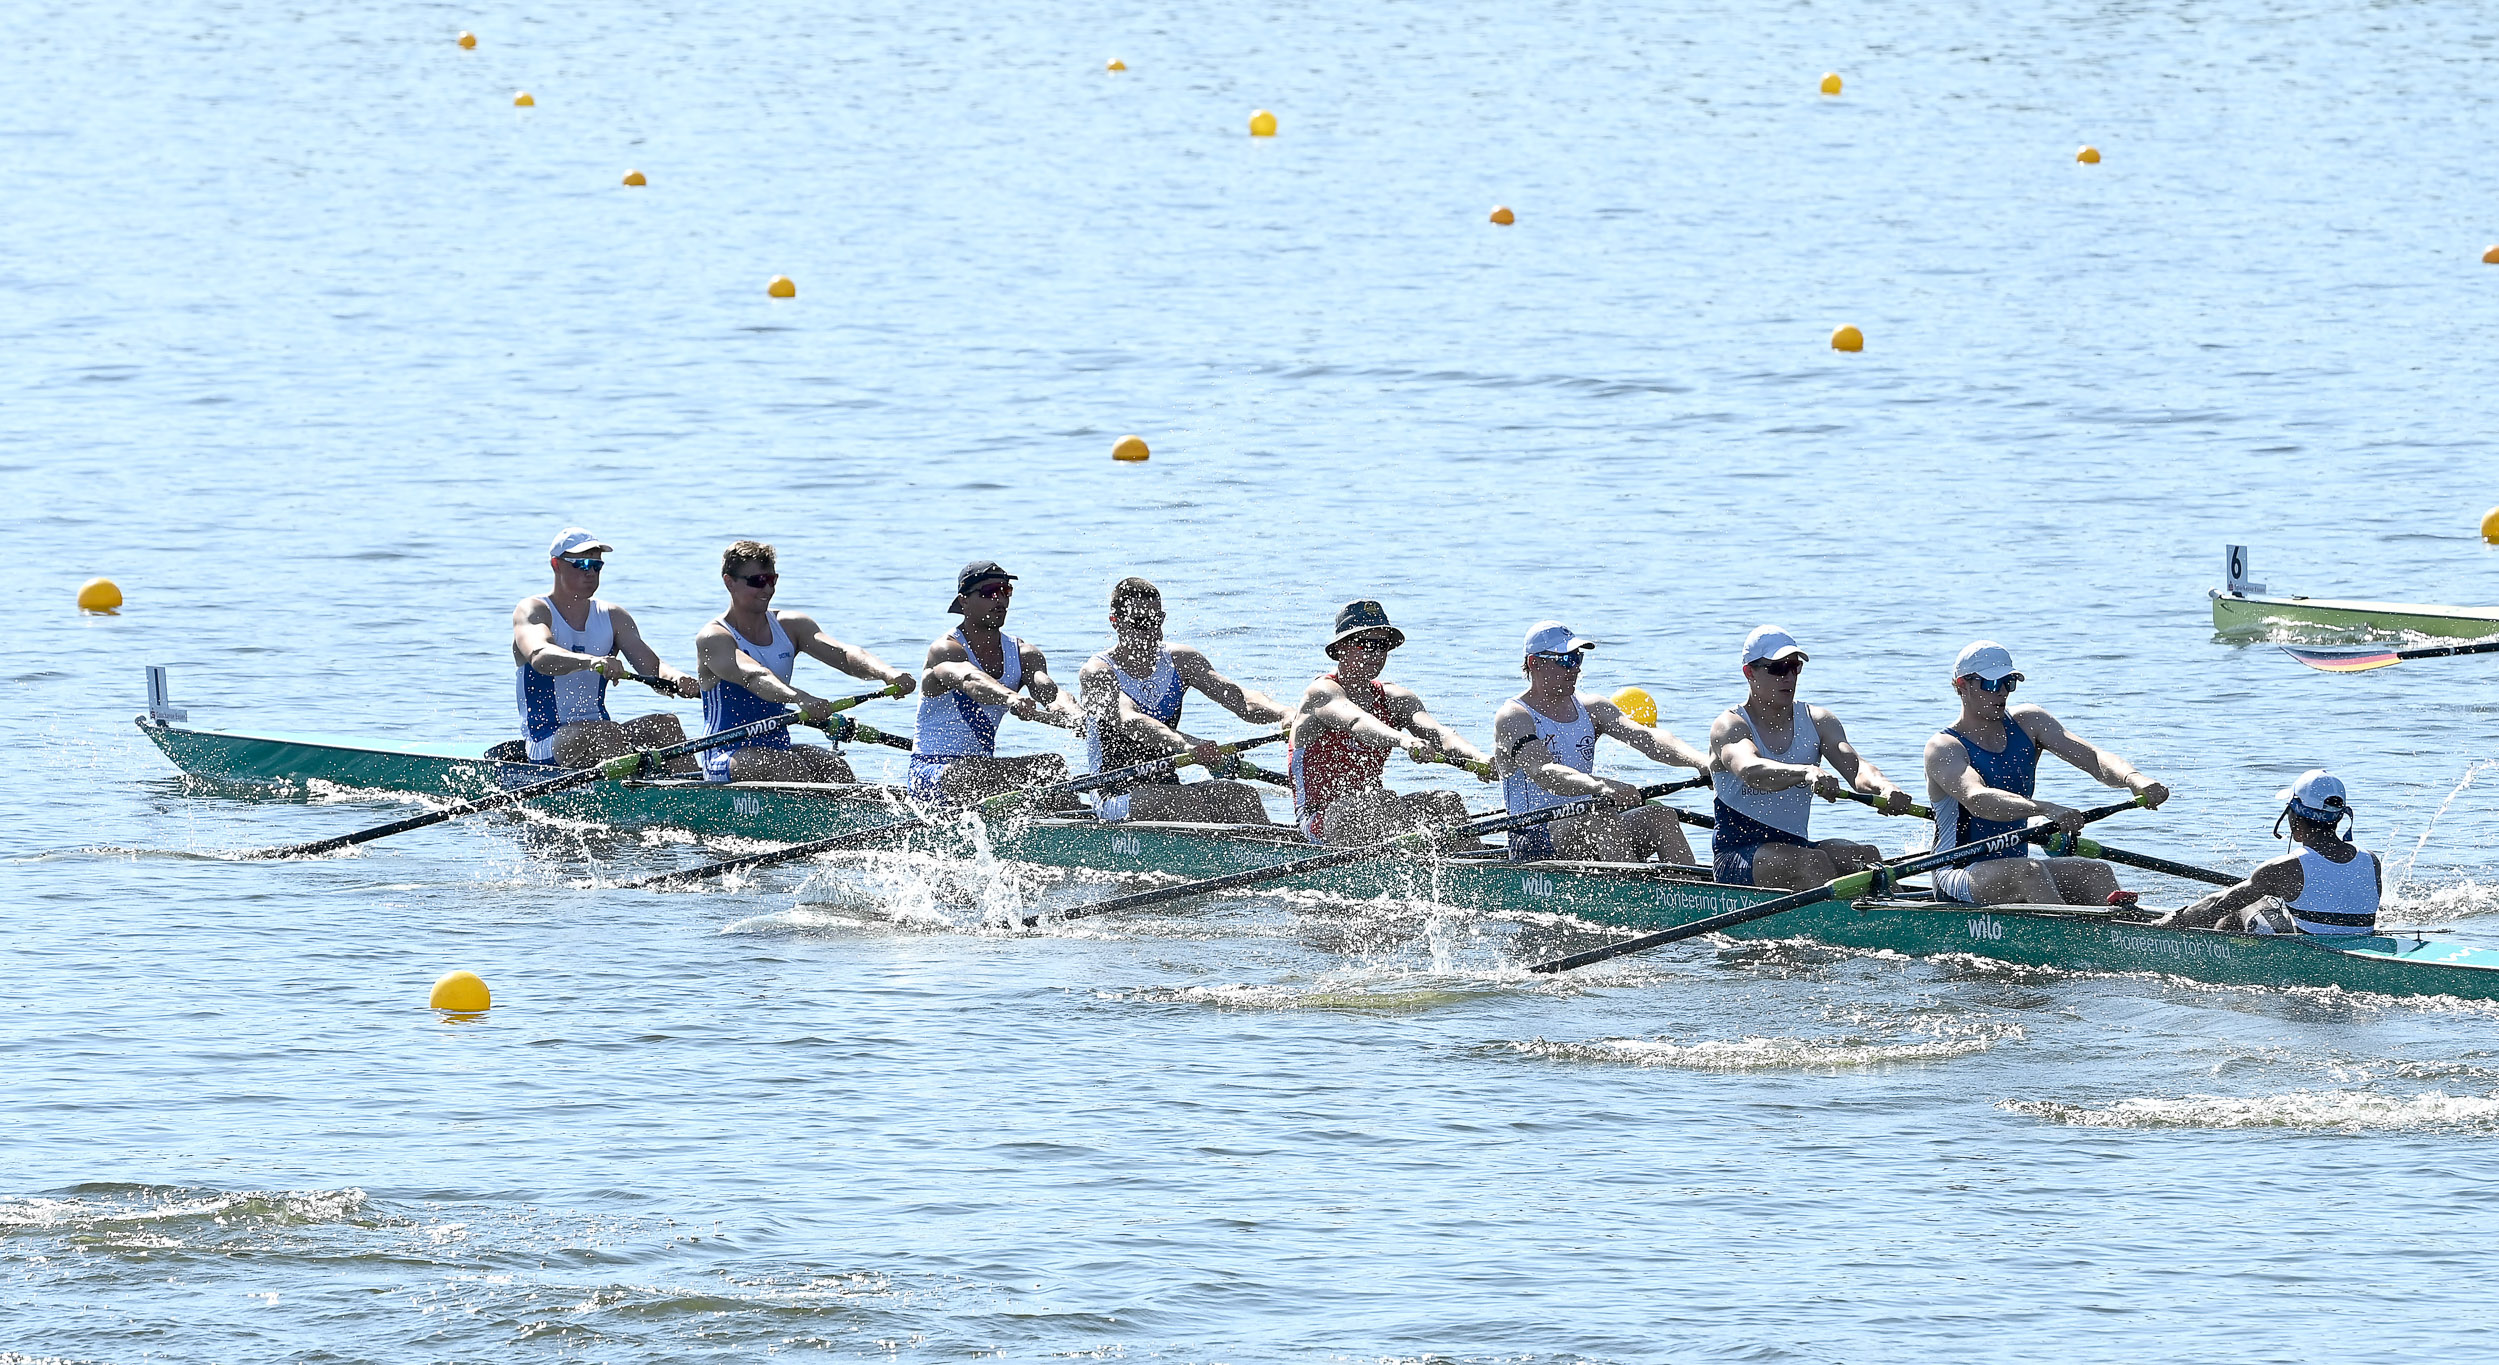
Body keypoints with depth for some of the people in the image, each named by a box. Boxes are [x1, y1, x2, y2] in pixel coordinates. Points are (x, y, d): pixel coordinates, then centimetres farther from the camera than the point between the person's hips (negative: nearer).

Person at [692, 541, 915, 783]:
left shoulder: (791, 627, 8)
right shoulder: (712, 639, -9)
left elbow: (841, 654, -8)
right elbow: (753, 677, -29)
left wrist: (886, 673, -29)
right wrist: (799, 699, -48)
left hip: (777, 749, 5)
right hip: (725, 759, -5)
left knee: (836, 767, -23)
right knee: (790, 766, -33)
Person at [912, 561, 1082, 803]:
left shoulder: (1024, 655, 5)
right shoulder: (944, 649, -13)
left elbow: (1049, 692, -15)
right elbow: (969, 679, -37)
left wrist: (1074, 717, -40)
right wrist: (1010, 699, -58)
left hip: (982, 766, 6)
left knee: (1052, 765, -17)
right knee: (970, 773, -37)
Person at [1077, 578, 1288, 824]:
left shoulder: (1179, 661, 8)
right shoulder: (1096, 672, -9)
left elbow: (1238, 698, -3)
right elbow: (1126, 720, -29)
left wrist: (1283, 714, -26)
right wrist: (1186, 746, -46)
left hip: (1169, 788, 5)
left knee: (1243, 795, -23)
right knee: (1191, 803, -33)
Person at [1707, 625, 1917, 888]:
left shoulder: (1817, 722, 9)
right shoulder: (1729, 726, -7)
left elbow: (1854, 767, -9)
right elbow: (1749, 770, -30)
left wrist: (1884, 787, -34)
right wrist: (1806, 773, -50)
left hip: (1796, 845, 5)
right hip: (1736, 855, -5)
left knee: (1868, 857, -23)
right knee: (1813, 862, -33)